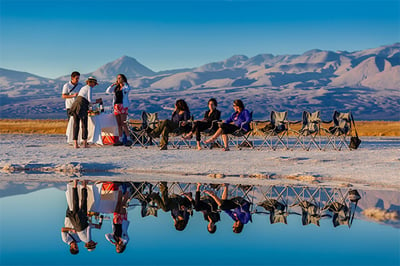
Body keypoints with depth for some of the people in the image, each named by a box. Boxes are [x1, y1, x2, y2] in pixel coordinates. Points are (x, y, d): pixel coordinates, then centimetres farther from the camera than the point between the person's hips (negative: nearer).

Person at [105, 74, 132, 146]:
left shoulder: (126, 87, 5)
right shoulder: (116, 88, 20)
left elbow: (127, 89, -19)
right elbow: (107, 91, 15)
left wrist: (124, 83, -6)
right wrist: (113, 85, 4)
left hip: (123, 106, -6)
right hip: (116, 106, 6)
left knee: (123, 123, -14)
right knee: (119, 124, 4)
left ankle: (129, 139, -11)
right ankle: (120, 140, 5)